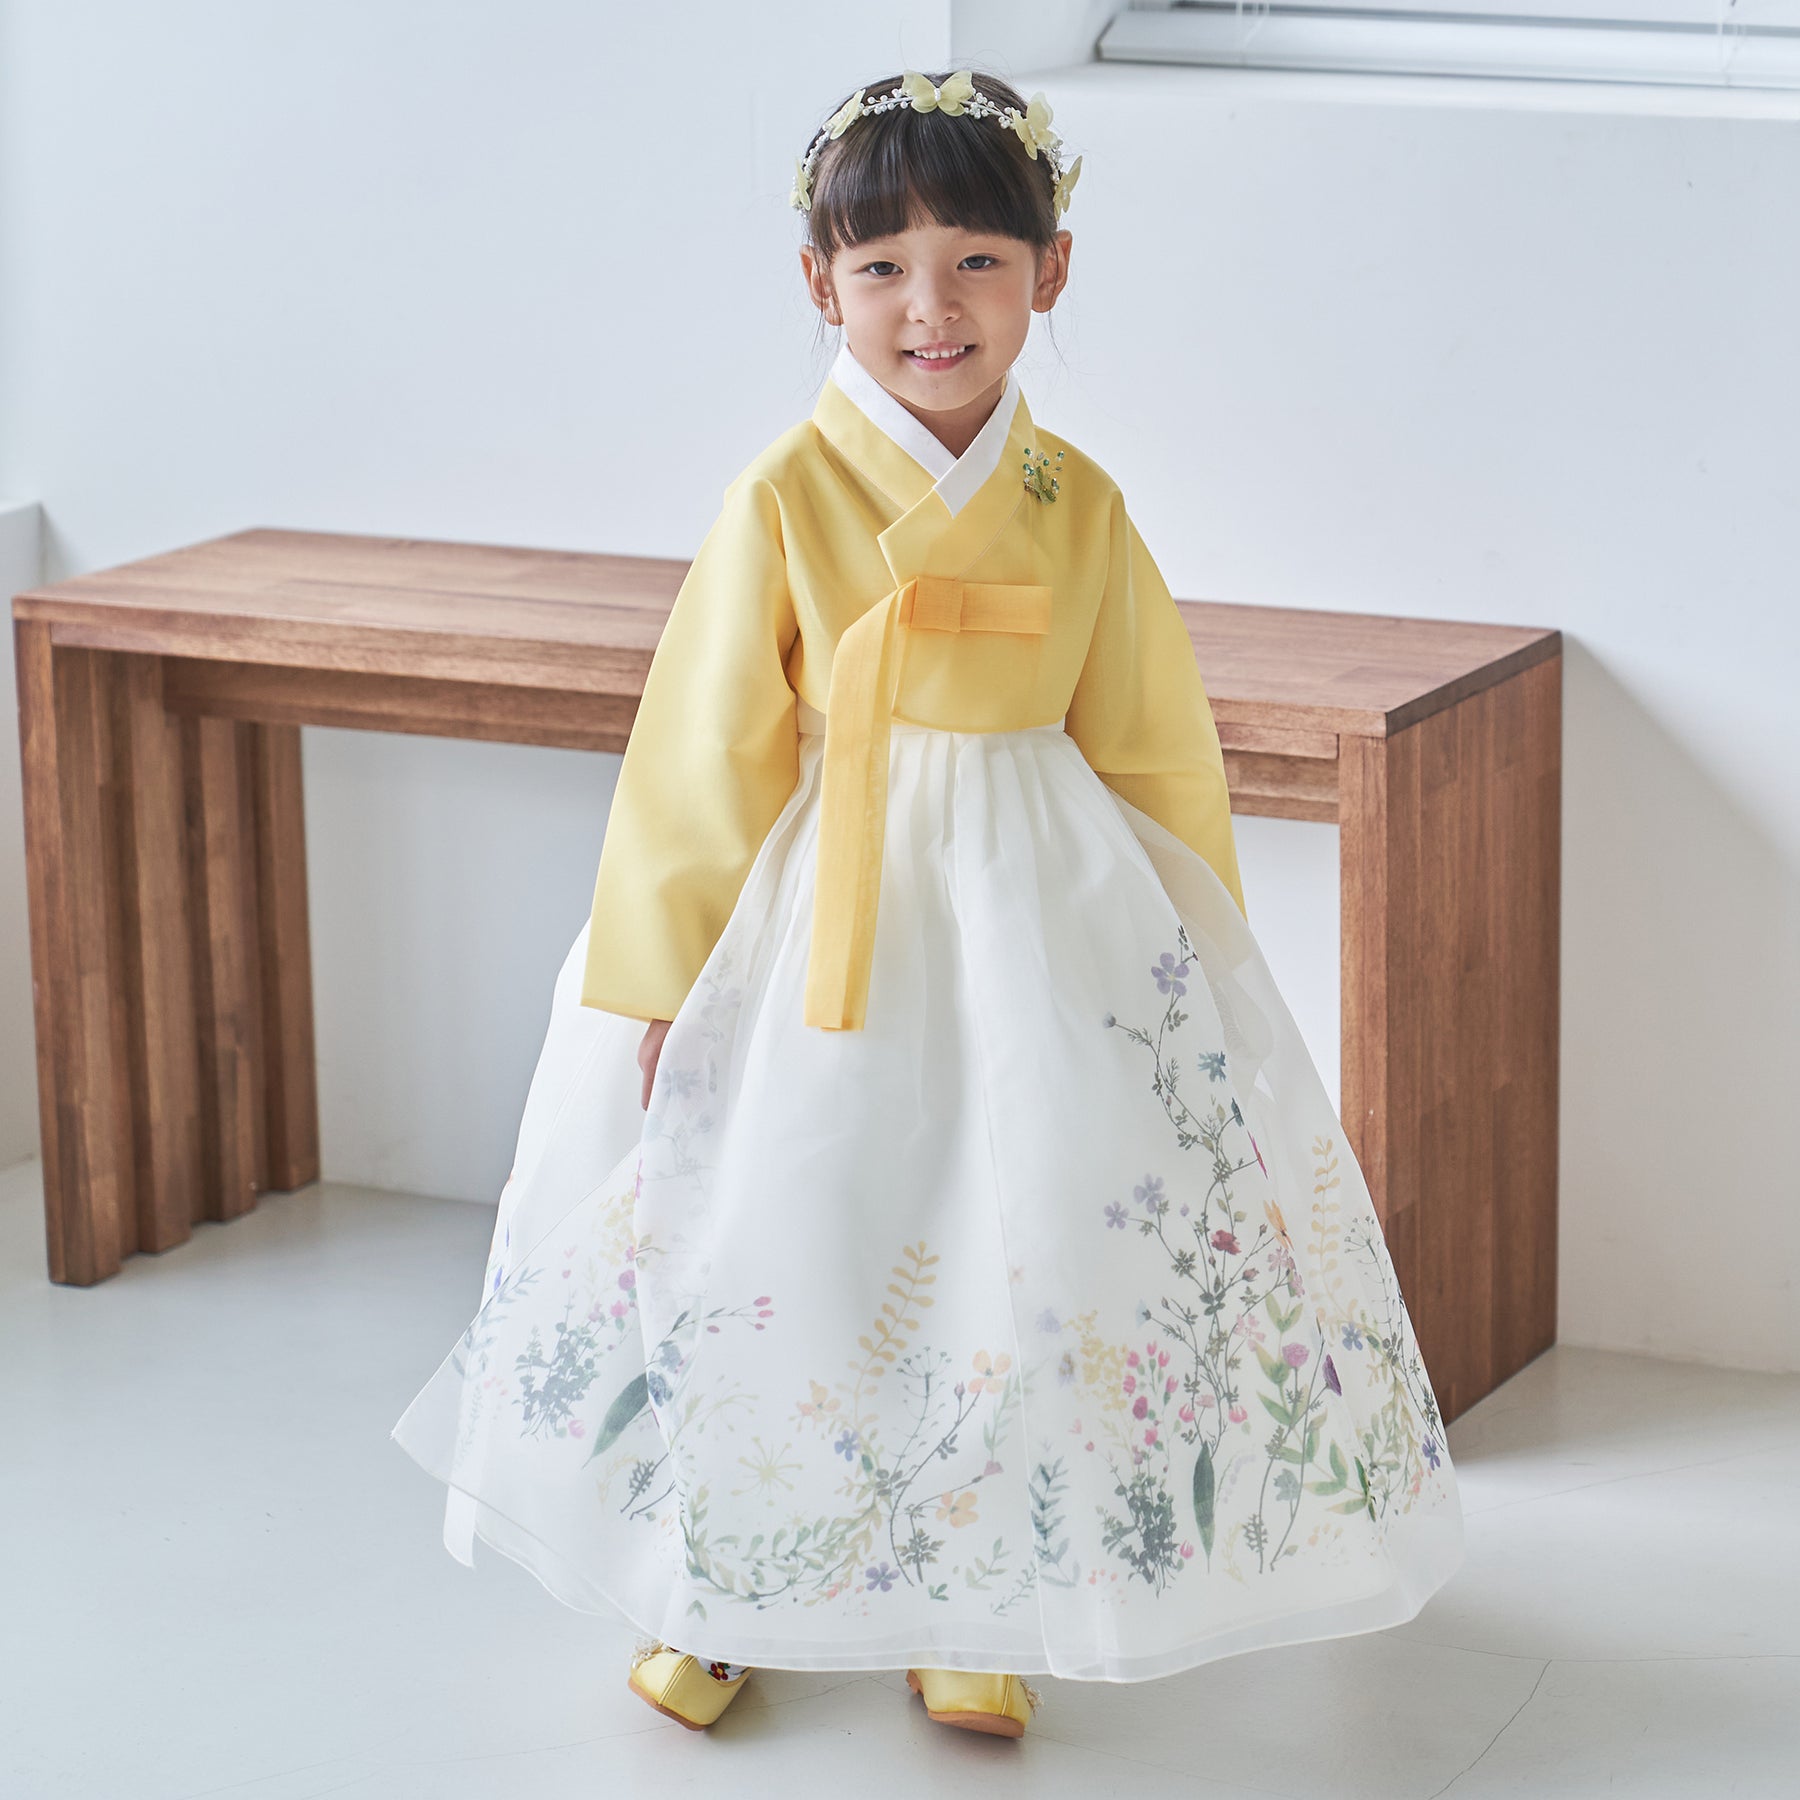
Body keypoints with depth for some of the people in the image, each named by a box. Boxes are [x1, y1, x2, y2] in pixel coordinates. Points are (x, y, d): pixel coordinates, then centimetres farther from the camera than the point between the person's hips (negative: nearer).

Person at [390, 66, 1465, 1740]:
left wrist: (1196, 959, 9)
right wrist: (663, 981, -5)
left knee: (1021, 1254, 2)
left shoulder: (1079, 509, 0)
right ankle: (706, 1592, 26)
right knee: (769, 1250, 5)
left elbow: (1153, 752, 8)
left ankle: (974, 1607, 20)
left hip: (1040, 927, 2)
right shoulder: (786, 498, -8)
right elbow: (704, 755, -5)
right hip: (815, 925, -2)